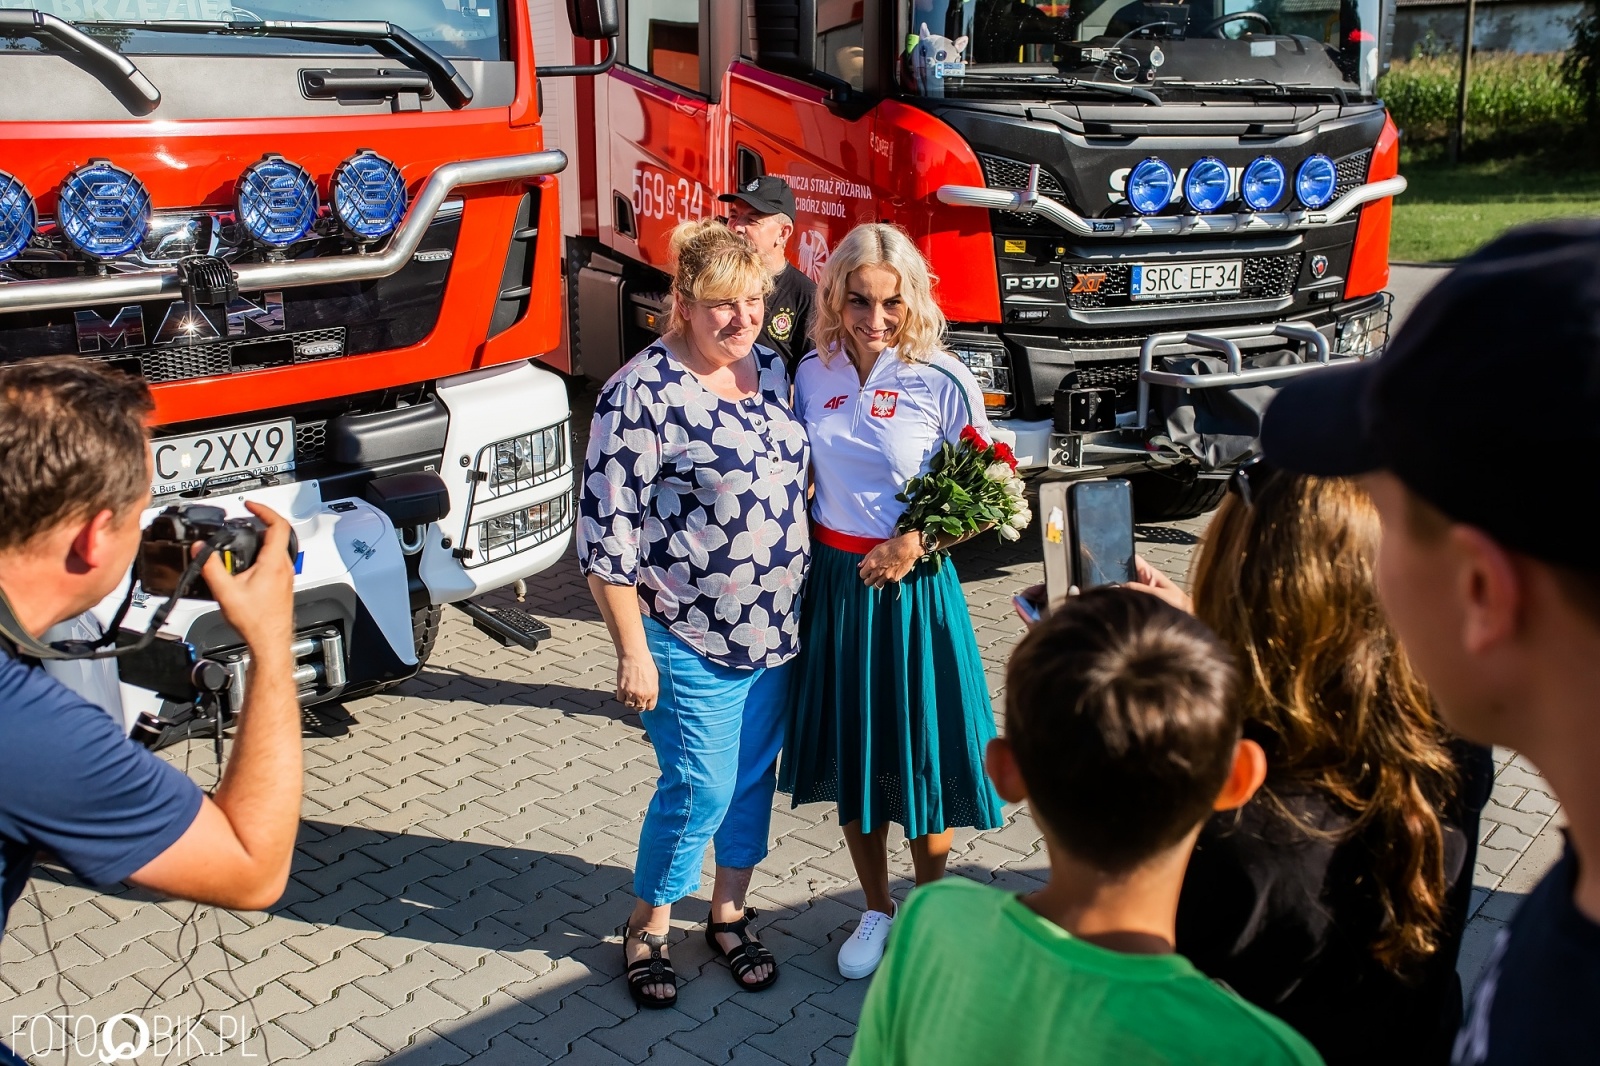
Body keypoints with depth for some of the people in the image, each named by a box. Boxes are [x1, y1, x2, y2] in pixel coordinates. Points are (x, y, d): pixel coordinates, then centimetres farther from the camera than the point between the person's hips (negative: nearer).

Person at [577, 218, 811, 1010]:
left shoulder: (770, 369, 5)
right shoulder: (643, 393, -17)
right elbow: (605, 529, -16)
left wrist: (802, 608, 15)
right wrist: (632, 651, -16)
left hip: (776, 629, 7)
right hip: (690, 639, -6)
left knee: (754, 776, 15)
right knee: (700, 789, 0)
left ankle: (729, 915, 35)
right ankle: (647, 927, 24)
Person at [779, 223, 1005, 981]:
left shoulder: (943, 382, -10)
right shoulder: (813, 374, 2)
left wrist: (918, 540, -17)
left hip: (912, 588, -4)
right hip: (833, 581, 4)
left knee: (920, 753, 5)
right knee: (850, 749, 13)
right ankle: (877, 911, 32)